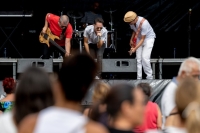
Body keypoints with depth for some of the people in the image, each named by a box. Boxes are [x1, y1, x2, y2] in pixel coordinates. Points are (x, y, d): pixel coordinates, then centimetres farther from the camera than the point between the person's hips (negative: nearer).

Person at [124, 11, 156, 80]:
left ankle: (149, 77, -5)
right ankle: (139, 78, 1)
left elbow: (142, 39, -29)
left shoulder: (143, 23, -34)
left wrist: (135, 48, -33)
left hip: (148, 38, -6)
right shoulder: (132, 22, -13)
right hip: (139, 38, 6)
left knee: (145, 58, -17)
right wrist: (131, 40, 6)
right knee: (138, 59, -1)